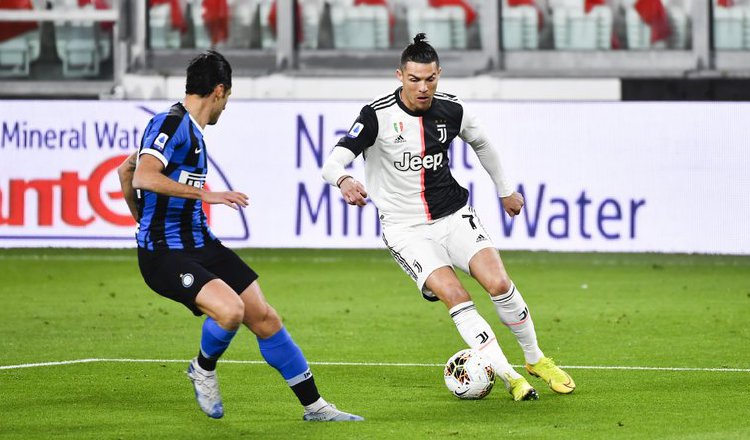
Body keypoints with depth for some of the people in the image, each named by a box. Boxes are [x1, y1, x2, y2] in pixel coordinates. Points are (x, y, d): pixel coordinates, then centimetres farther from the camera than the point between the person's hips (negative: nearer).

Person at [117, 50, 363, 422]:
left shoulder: (188, 128, 15)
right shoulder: (171, 124, -14)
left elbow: (125, 170, 24)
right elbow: (143, 177, -30)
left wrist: (144, 221, 34)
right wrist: (205, 195, -30)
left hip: (200, 244, 10)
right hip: (164, 254, -10)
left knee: (263, 317, 5)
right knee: (230, 310, -28)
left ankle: (313, 405, 14)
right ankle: (203, 370, 4)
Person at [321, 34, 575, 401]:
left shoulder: (450, 110, -2)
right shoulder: (378, 115, -15)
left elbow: (480, 143, 20)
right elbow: (332, 163, -23)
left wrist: (505, 190, 28)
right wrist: (344, 181, -46)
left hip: (454, 215, 3)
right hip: (405, 229, -3)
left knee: (498, 283, -15)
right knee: (454, 296, -22)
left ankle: (536, 360, 8)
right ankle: (509, 378, -13)